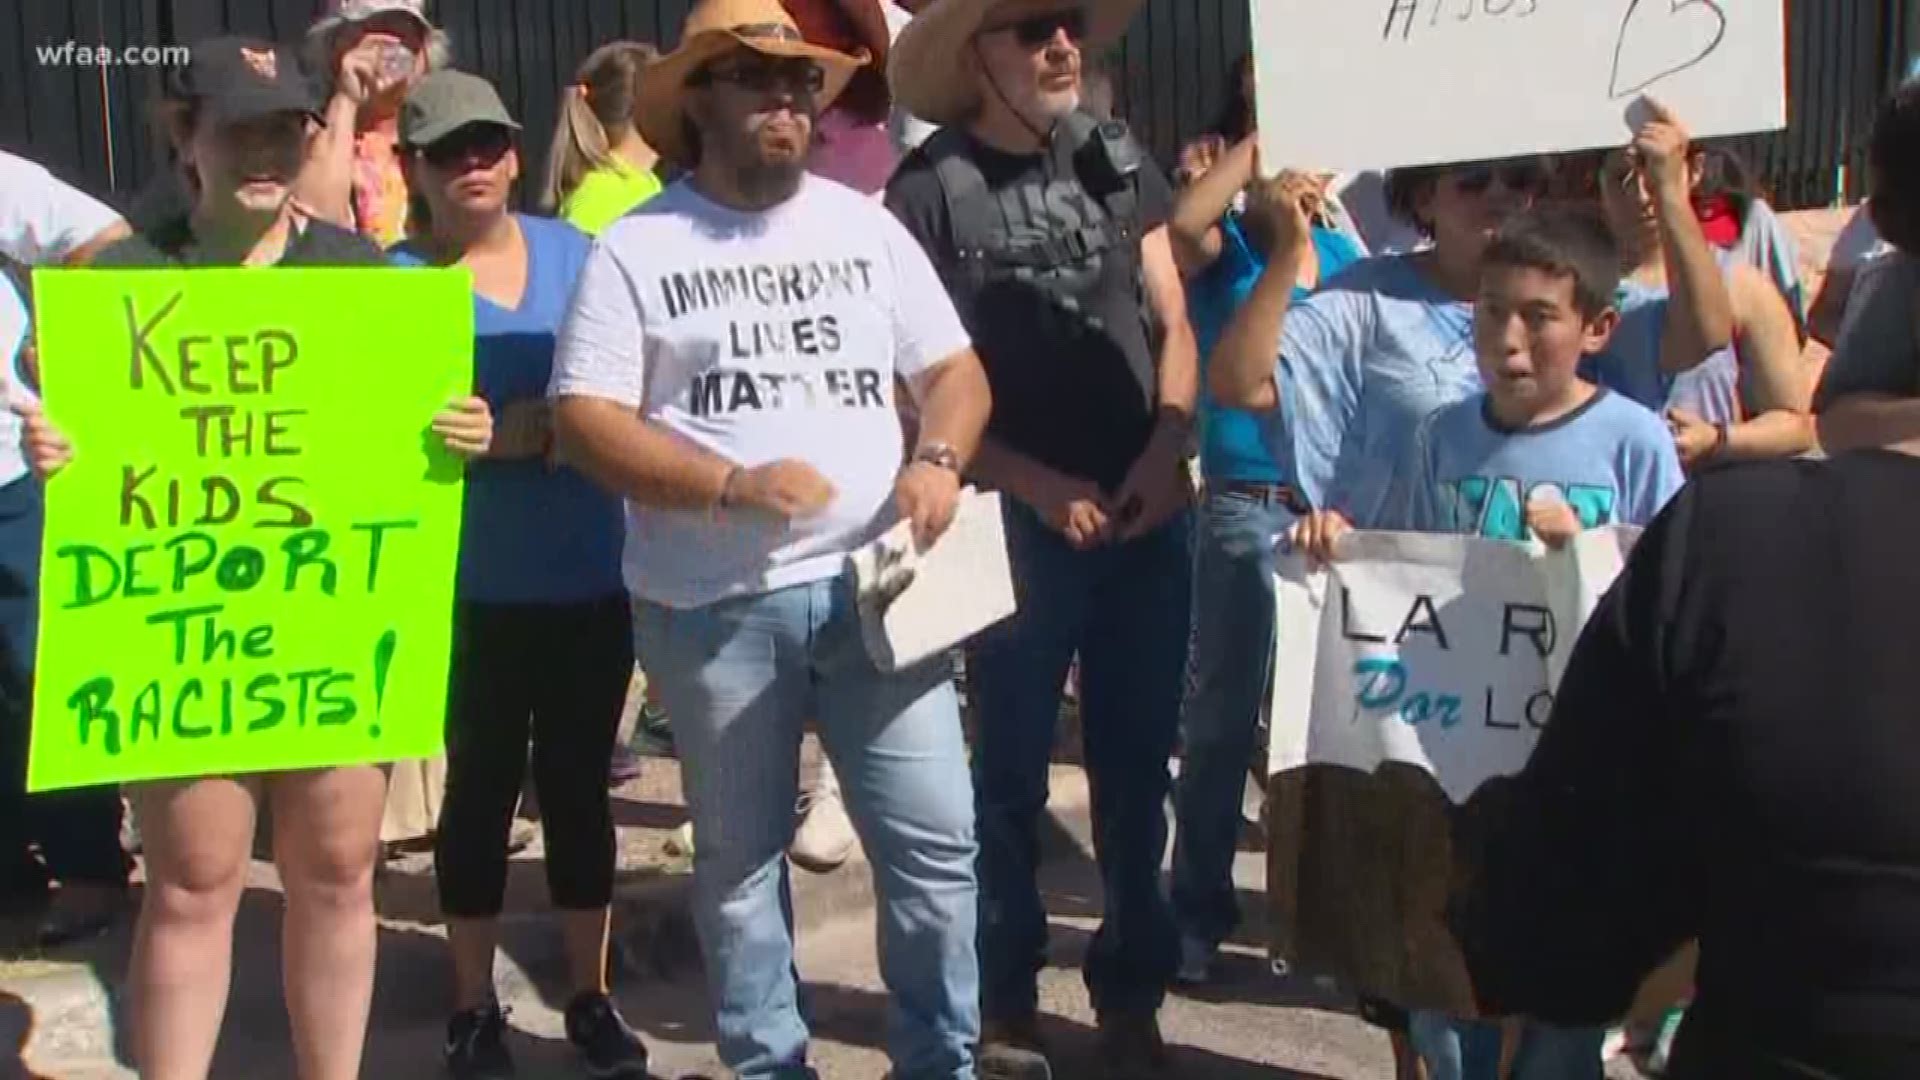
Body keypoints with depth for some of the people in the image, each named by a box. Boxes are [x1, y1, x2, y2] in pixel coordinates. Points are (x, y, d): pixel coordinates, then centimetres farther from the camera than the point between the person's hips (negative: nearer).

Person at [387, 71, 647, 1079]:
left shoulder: (575, 252, 4)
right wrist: (490, 438, -23)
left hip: (591, 577, 3)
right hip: (471, 589, -2)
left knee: (578, 783, 12)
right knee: (481, 787, 7)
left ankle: (590, 998, 25)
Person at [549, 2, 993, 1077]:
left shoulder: (865, 225, 10)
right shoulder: (638, 248, 1)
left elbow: (957, 369, 12)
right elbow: (586, 417, -6)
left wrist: (939, 459, -10)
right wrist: (733, 484, -17)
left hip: (874, 585, 2)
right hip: (713, 606, -2)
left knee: (936, 842, 1)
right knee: (740, 856, 11)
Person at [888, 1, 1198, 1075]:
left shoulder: (1117, 158, 6)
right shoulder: (931, 189, -7)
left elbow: (1175, 323, 11)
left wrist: (1167, 449, -5)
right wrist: (1037, 486, -12)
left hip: (1149, 513, 4)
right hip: (1017, 522, -4)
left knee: (1137, 766, 12)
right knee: (1012, 771, 6)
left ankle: (1132, 990, 27)